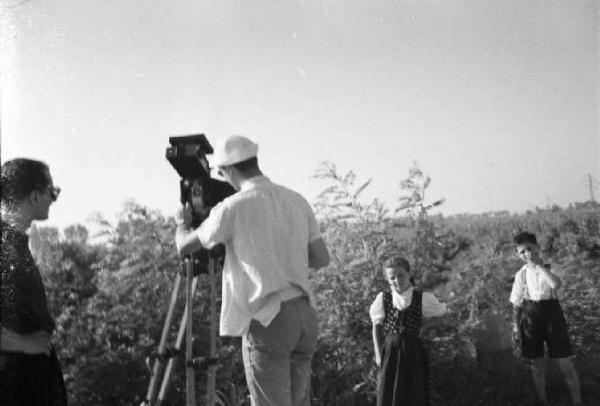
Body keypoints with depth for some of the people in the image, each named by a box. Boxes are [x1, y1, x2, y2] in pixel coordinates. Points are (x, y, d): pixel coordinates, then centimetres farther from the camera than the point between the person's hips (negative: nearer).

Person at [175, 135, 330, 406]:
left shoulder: (233, 207, -8)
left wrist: (183, 221, 24)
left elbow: (183, 247, 3)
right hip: (305, 313, 6)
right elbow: (321, 259, 12)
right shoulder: (297, 201, 9)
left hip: (267, 320, -6)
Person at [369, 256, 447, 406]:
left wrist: (422, 327, -1)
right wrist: (378, 354, -2)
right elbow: (376, 326, 4)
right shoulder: (383, 298, -1)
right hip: (389, 352, 1)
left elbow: (440, 315, 12)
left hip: (413, 353, 0)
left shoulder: (423, 298, -3)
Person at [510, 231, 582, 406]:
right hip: (530, 313, 2)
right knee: (536, 362, 8)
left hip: (551, 310, -2)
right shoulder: (522, 274, 4)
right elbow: (517, 302, 10)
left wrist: (539, 264, -18)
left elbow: (556, 284, -24)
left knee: (565, 362, -4)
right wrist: (516, 324, 2)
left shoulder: (549, 266, -1)